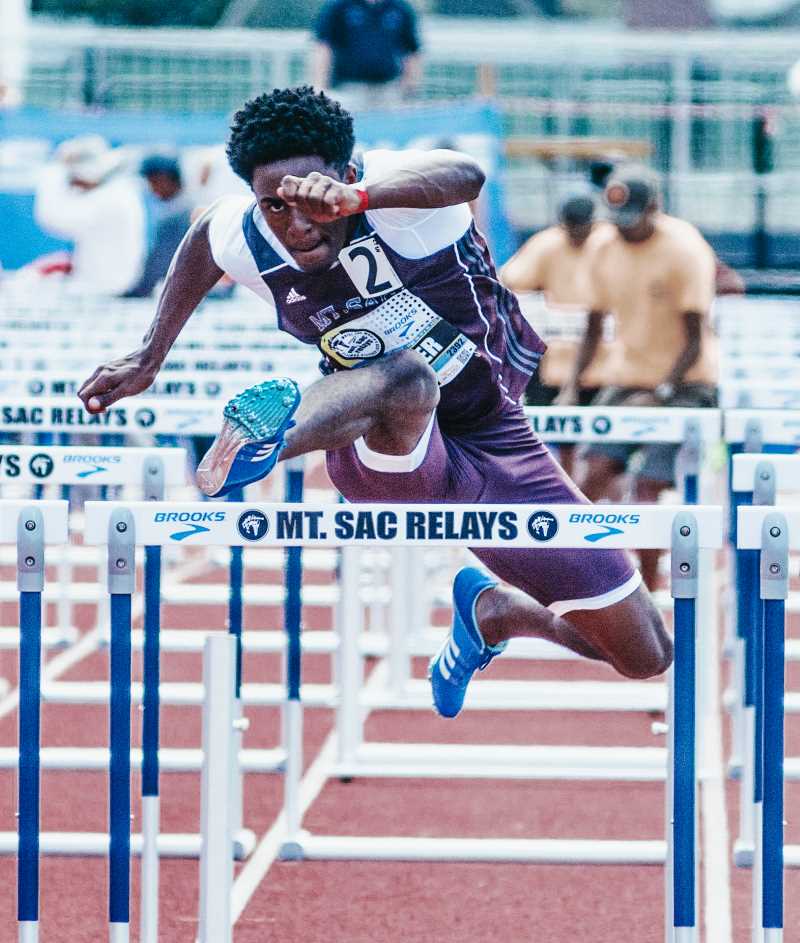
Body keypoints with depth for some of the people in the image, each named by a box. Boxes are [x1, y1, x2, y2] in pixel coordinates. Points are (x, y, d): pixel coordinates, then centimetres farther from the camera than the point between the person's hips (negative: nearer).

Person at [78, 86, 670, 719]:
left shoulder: (393, 196, -24)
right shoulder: (252, 243, -13)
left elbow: (466, 175, -50)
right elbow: (204, 236, 14)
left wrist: (355, 198, -68)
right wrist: (150, 359, 16)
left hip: (496, 447, 1)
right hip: (390, 455, -1)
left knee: (647, 658, 2)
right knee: (405, 375, -43)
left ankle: (491, 610, 28)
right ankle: (259, 446, -75)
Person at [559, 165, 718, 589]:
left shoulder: (684, 249, -13)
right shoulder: (605, 250, 4)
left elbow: (695, 339, -13)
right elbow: (593, 327, 12)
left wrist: (660, 394, -23)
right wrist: (571, 387, -1)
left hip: (683, 383, -5)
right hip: (625, 379, 5)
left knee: (646, 490, -14)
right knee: (592, 474, -13)